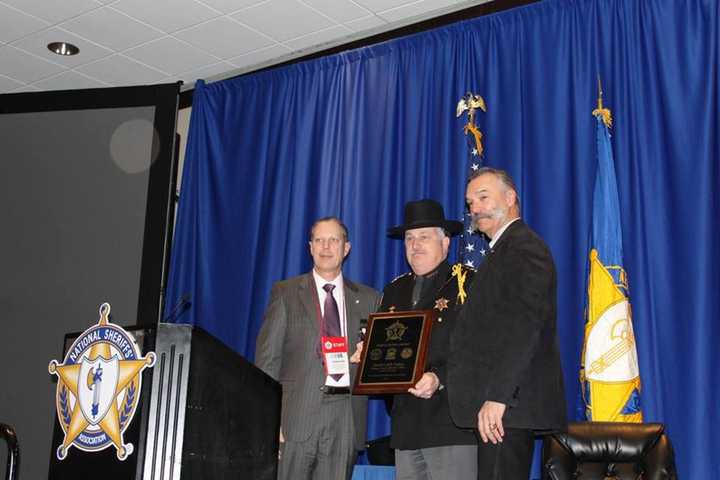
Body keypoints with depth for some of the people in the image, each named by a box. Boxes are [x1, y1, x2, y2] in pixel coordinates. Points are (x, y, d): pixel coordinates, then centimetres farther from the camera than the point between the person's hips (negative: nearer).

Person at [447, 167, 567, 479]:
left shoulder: (525, 246, -8)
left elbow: (524, 326, -19)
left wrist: (498, 396, -24)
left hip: (508, 406, -10)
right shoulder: (504, 249, 23)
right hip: (499, 407, 10)